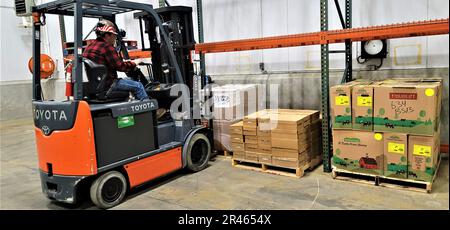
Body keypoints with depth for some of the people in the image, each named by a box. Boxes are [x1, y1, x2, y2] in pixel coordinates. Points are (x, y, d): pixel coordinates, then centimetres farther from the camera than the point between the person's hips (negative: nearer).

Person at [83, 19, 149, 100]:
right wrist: (133, 64, -1)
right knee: (138, 86, -5)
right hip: (107, 86, -10)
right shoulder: (106, 47, -15)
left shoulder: (88, 47, 13)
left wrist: (124, 62, 19)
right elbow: (120, 66, -16)